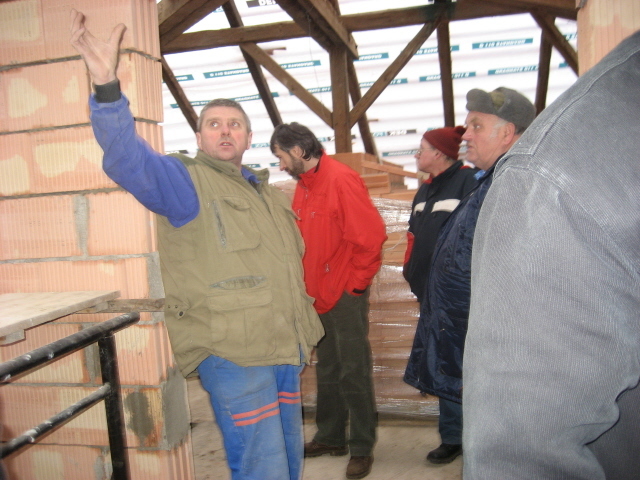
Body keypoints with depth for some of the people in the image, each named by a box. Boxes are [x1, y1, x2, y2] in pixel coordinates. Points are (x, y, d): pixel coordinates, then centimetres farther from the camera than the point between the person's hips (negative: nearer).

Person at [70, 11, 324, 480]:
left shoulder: (268, 193, 18)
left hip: (285, 349, 8)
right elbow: (129, 159, -25)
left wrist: (305, 330, 25)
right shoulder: (186, 180, -4)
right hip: (231, 351, -7)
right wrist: (107, 85, -38)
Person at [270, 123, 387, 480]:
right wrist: (310, 283, 9)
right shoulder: (304, 185, 9)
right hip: (320, 295, 8)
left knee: (354, 375, 3)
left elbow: (371, 236, -20)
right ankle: (330, 437, 33)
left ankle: (362, 448, 19)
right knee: (327, 372, 18)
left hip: (346, 295, -8)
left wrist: (355, 283, -13)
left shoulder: (341, 180, -16)